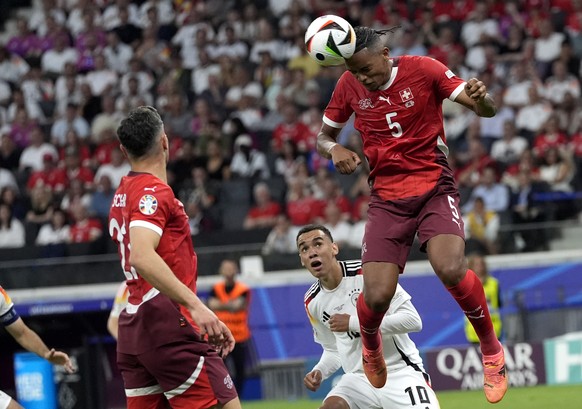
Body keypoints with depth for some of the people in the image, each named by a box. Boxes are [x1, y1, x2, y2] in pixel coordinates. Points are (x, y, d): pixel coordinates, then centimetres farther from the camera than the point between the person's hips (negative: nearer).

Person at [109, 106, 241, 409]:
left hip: (133, 326, 9)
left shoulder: (122, 194, 18)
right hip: (167, 325, -9)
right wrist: (195, 305, -31)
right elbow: (142, 257, -25)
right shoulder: (154, 191, -9)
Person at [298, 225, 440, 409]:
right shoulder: (312, 302, 5)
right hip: (359, 378, 4)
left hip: (400, 373, -4)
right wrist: (319, 372, -4)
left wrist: (354, 323, -20)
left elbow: (413, 320, -18)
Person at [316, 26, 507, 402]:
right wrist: (334, 150, -10)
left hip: (435, 188, -2)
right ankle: (371, 349, 26)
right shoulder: (349, 86, 1)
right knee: (376, 297, -12)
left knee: (451, 270, -28)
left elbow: (486, 110, -7)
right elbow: (324, 136, 15)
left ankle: (492, 350, -3)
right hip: (387, 198, 2)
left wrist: (480, 97, -32)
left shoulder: (423, 69, -7)